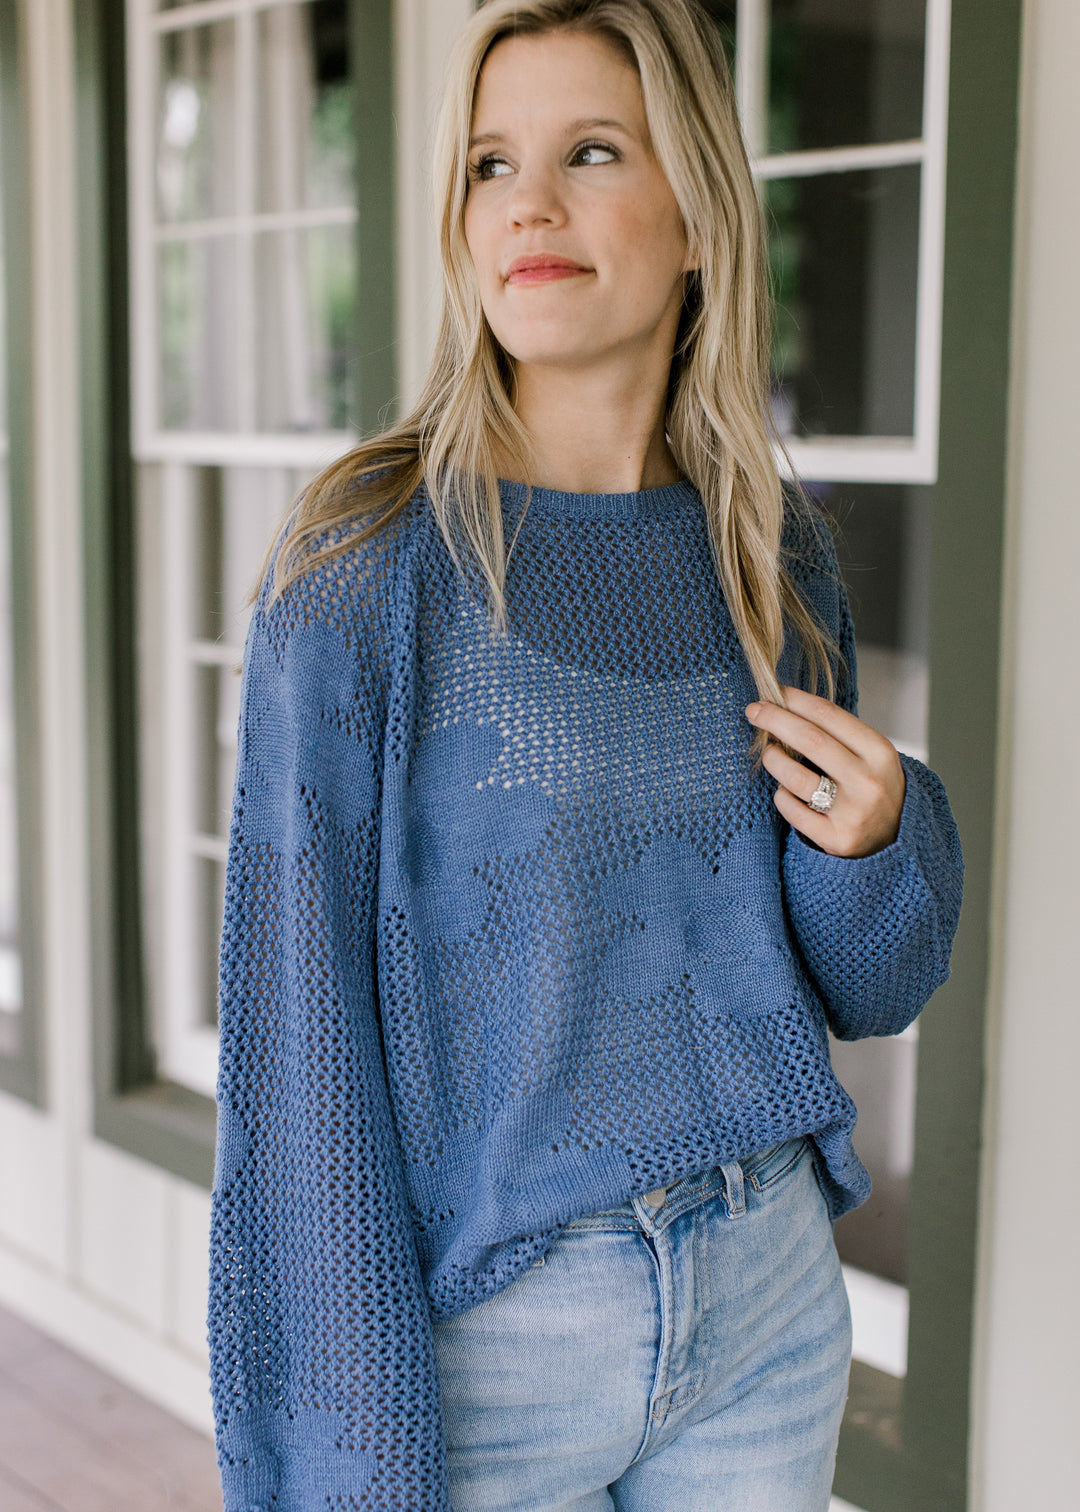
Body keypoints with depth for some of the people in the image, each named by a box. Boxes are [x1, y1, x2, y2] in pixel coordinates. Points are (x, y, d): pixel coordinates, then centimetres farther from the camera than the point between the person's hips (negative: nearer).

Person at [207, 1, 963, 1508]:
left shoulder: (774, 551, 1)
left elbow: (868, 989, 9)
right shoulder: (367, 563, -13)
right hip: (484, 1314, -4)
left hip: (770, 1288, 5)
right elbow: (303, 1025, -13)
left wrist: (881, 840, -12)